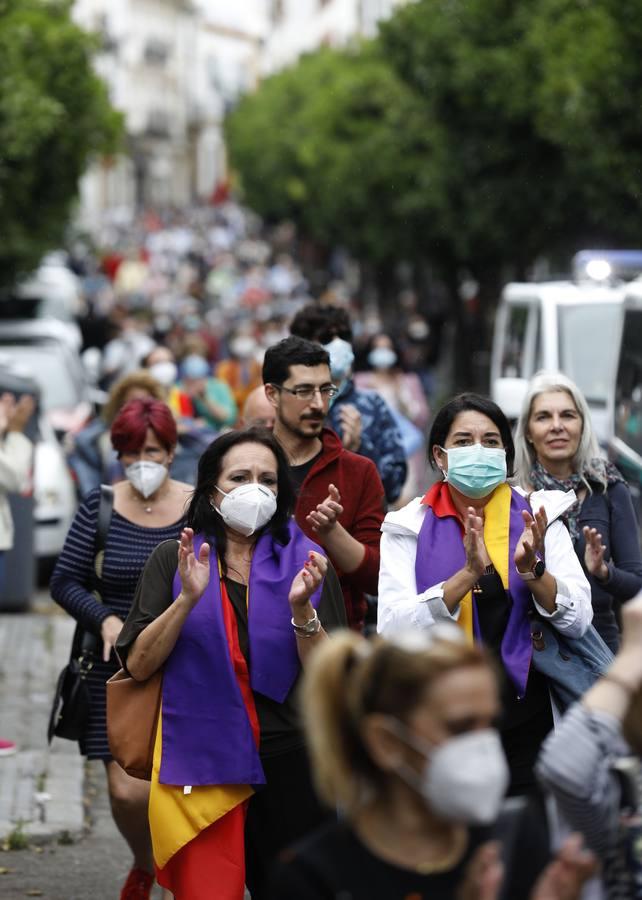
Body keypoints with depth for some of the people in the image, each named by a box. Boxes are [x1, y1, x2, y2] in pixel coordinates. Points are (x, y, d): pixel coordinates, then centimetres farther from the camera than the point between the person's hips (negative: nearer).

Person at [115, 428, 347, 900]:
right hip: (199, 762, -1)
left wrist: (301, 608, -16)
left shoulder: (303, 561, 4)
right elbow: (139, 664, -3)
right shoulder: (174, 560, 3)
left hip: (287, 760, 1)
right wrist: (188, 598, -15)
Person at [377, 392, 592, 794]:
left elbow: (578, 621, -7)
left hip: (524, 722, 1)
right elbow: (392, 629, -15)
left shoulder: (538, 515, 1)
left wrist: (531, 569, -23)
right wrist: (468, 575, -25)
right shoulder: (409, 527, -1)